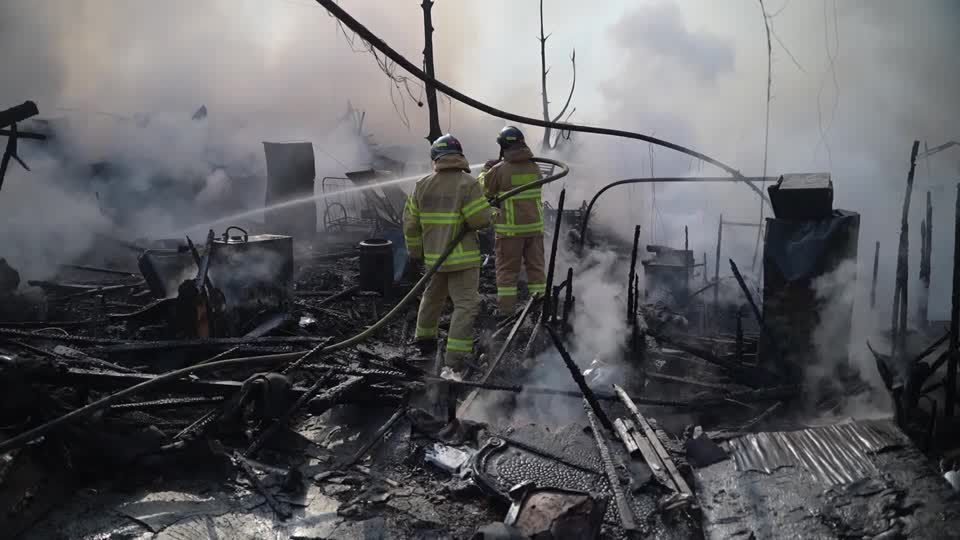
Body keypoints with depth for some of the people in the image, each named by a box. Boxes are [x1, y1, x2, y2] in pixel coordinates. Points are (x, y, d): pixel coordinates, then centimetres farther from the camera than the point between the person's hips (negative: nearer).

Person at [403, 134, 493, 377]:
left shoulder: (423, 186, 1)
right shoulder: (468, 184, -15)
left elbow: (410, 222, 6)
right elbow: (481, 219, -18)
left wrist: (415, 250, 18)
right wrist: (487, 208, 4)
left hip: (434, 256, 6)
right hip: (462, 257, -5)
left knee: (433, 296, 25)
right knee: (466, 305, -2)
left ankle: (425, 339, 43)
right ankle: (455, 357, -10)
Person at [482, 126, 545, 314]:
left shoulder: (499, 170, -11)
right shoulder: (535, 167, 2)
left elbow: (483, 192, 1)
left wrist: (484, 172, 19)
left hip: (510, 229, -3)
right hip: (535, 226, 4)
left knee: (507, 269, 6)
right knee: (535, 265, 14)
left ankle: (506, 308, 7)